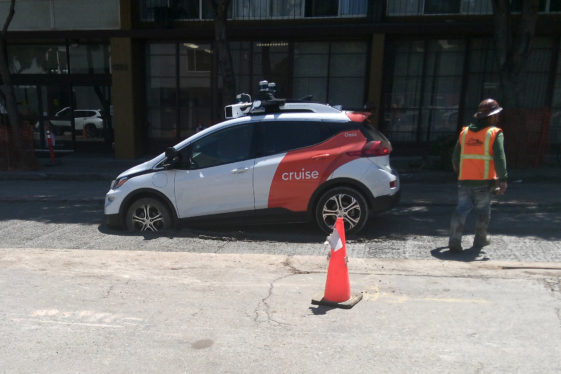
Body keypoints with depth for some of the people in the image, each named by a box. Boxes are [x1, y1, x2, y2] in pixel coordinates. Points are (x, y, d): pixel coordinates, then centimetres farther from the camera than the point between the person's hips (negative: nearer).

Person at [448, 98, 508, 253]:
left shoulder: (464, 132, 9)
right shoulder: (495, 133, -5)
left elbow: (455, 157, 14)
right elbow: (499, 159, -14)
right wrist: (503, 179, -10)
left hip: (464, 181, 3)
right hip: (483, 181, -3)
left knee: (461, 210, 6)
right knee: (482, 211, 14)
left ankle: (454, 241, -3)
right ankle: (480, 239, 28)